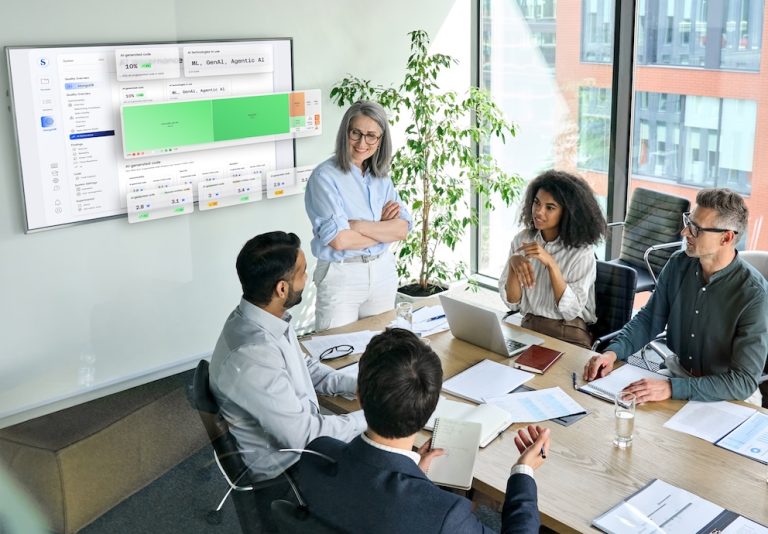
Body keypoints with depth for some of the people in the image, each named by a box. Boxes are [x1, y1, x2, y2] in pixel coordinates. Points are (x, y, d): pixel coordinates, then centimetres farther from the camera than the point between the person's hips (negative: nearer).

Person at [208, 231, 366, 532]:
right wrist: (370, 417, -17)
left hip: (296, 433, 8)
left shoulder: (266, 316, -8)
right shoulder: (252, 356, -36)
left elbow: (304, 367, 10)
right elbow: (304, 437, -28)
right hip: (284, 471, -8)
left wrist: (355, 386, -2)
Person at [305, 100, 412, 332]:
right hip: (341, 275, -5)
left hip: (383, 271, 6)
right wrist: (383, 229, -9)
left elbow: (402, 229, -4)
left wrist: (359, 225, -18)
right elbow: (338, 240, -21)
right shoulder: (325, 176, -12)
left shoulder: (381, 176, 6)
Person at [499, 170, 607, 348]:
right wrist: (513, 264, -17)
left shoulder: (582, 251, -8)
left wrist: (550, 263, -23)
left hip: (569, 335, -3)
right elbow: (512, 303, 0)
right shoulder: (522, 240, 3)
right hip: (528, 328, 4)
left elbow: (571, 310, -15)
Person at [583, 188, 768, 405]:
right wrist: (613, 352, -12)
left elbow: (744, 382, -25)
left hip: (727, 396, -4)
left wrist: (672, 388, -35)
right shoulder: (678, 265, -5)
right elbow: (648, 319, 7)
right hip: (678, 372, 5)